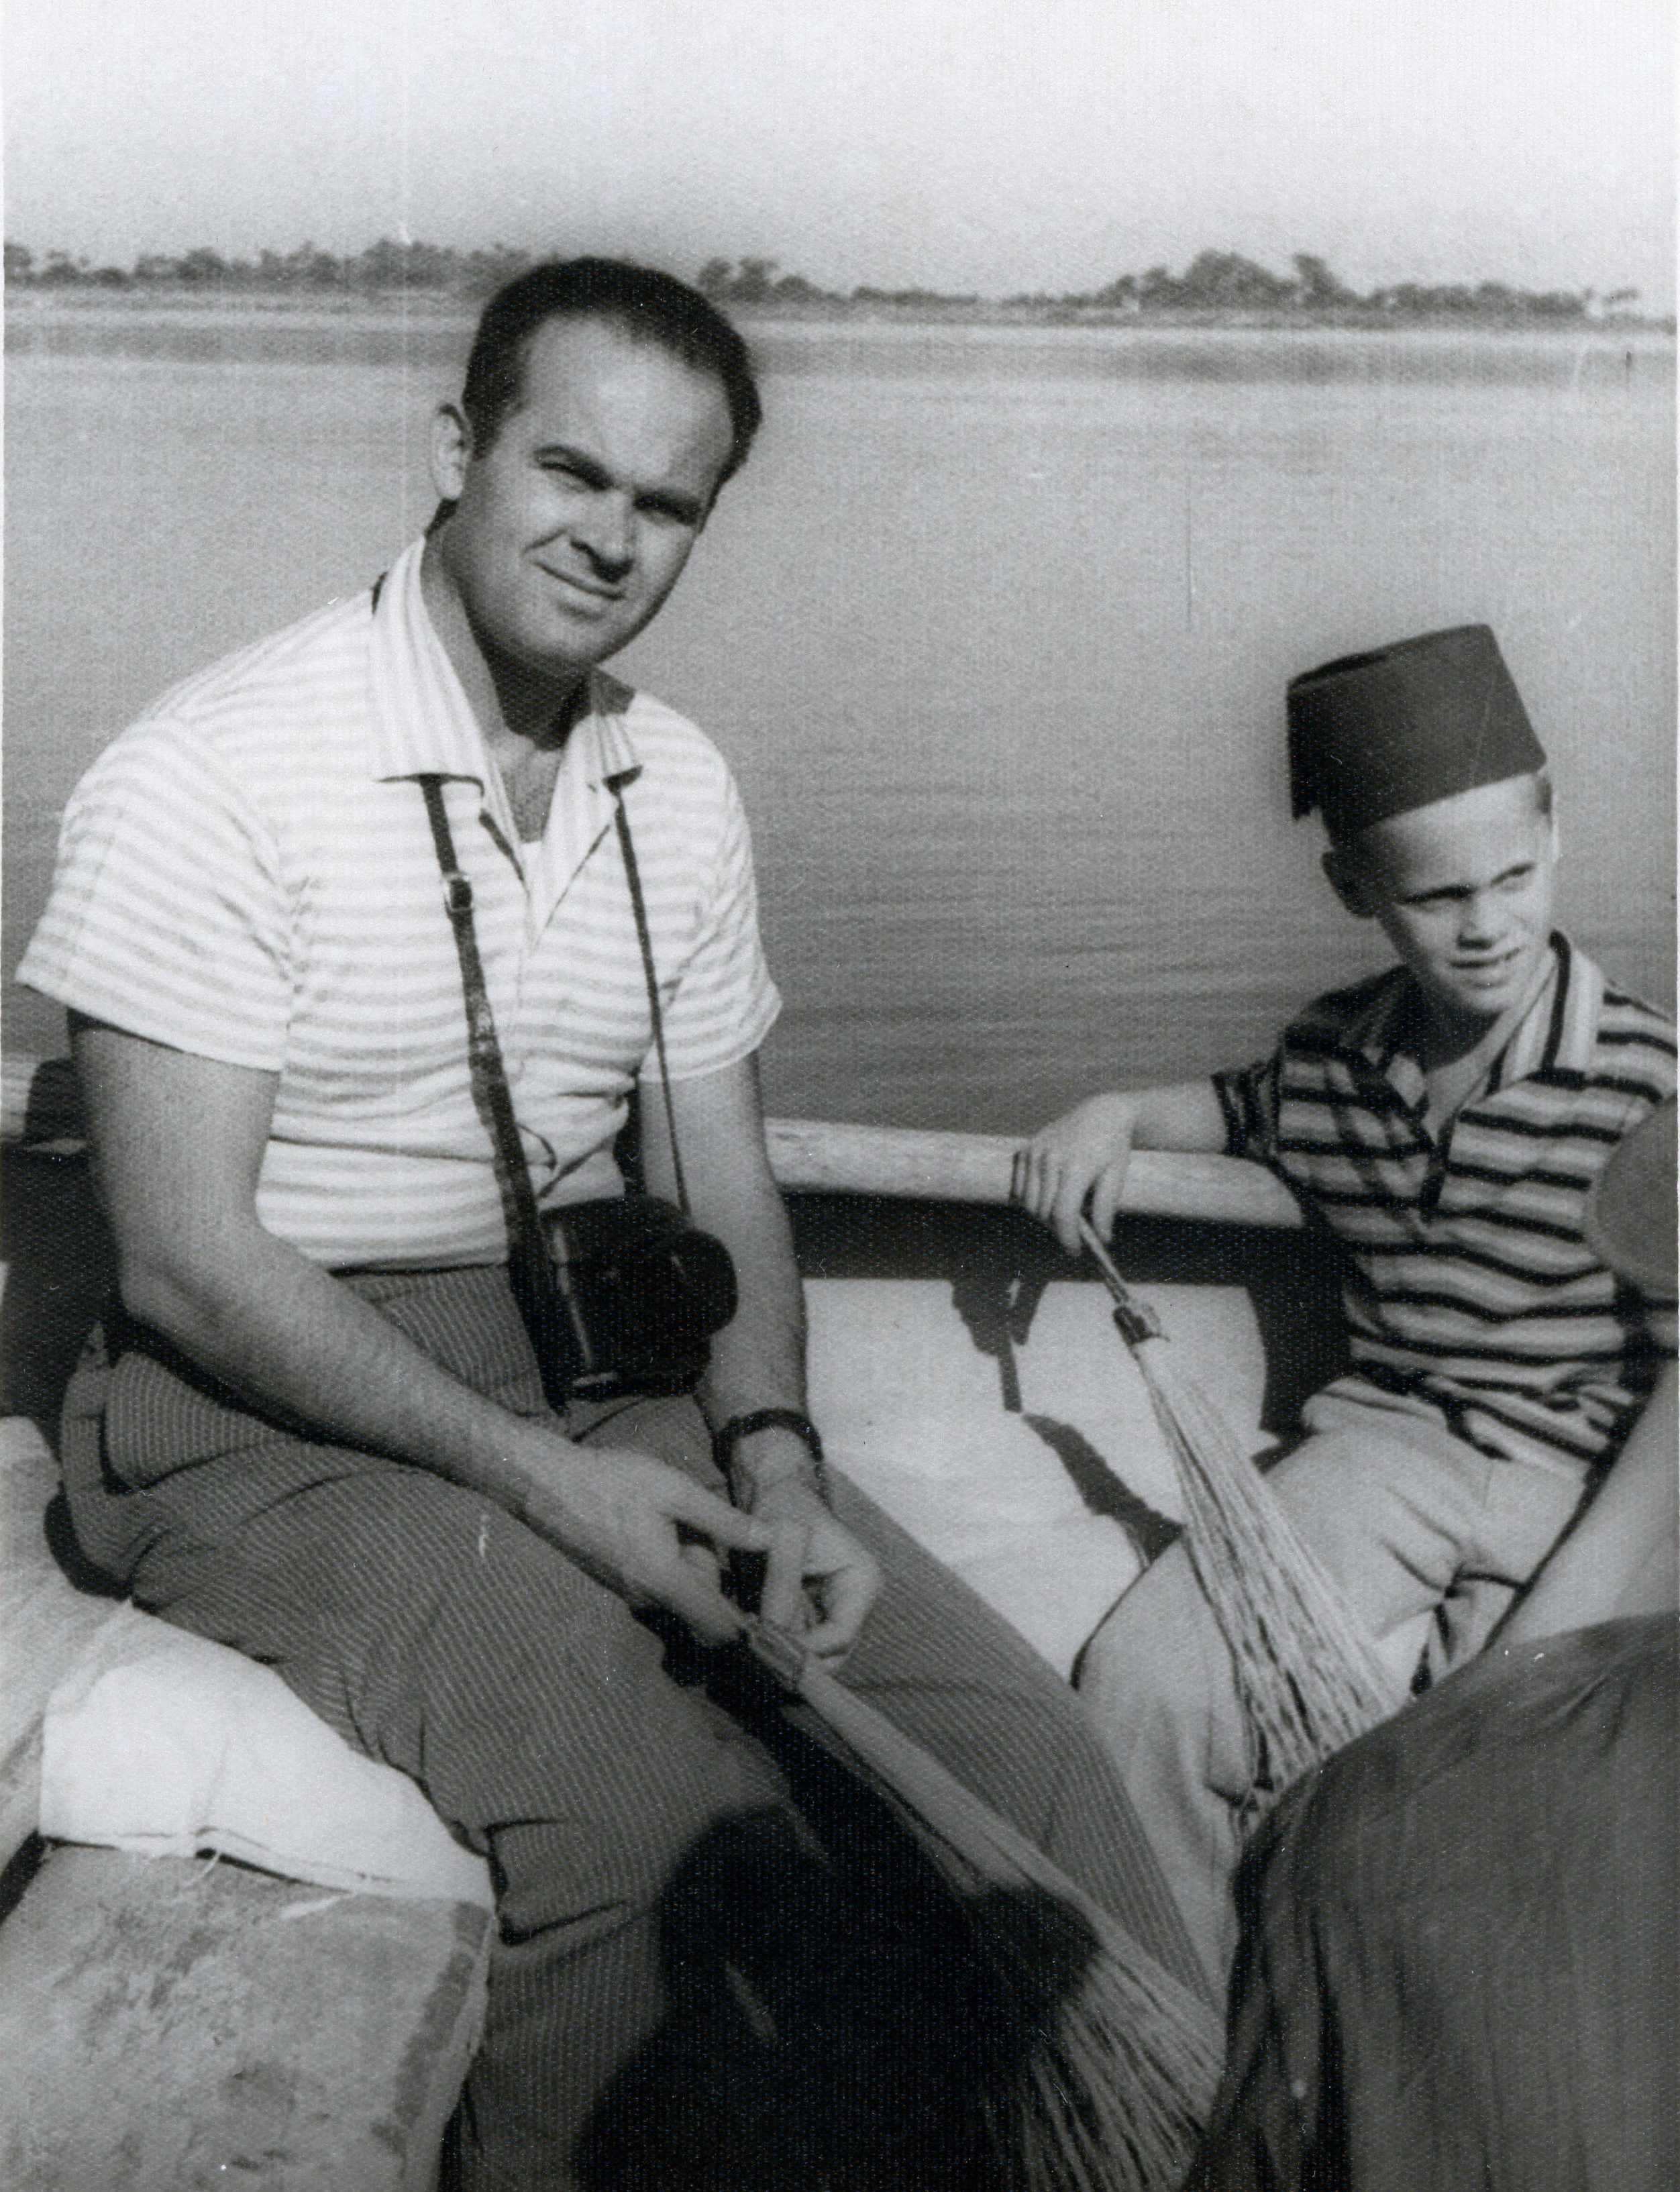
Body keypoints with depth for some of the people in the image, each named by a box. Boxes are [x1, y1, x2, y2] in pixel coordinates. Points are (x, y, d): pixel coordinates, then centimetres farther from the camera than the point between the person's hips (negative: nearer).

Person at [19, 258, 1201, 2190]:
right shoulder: (208, 779, -12)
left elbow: (723, 1186, 11)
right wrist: (536, 1477, -19)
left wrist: (773, 1456, -7)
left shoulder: (680, 792, 8)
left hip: (594, 1379, 6)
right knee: (612, 1781, -30)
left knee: (1007, 1731, -7)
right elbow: (188, 1265, -15)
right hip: (276, 1408, -5)